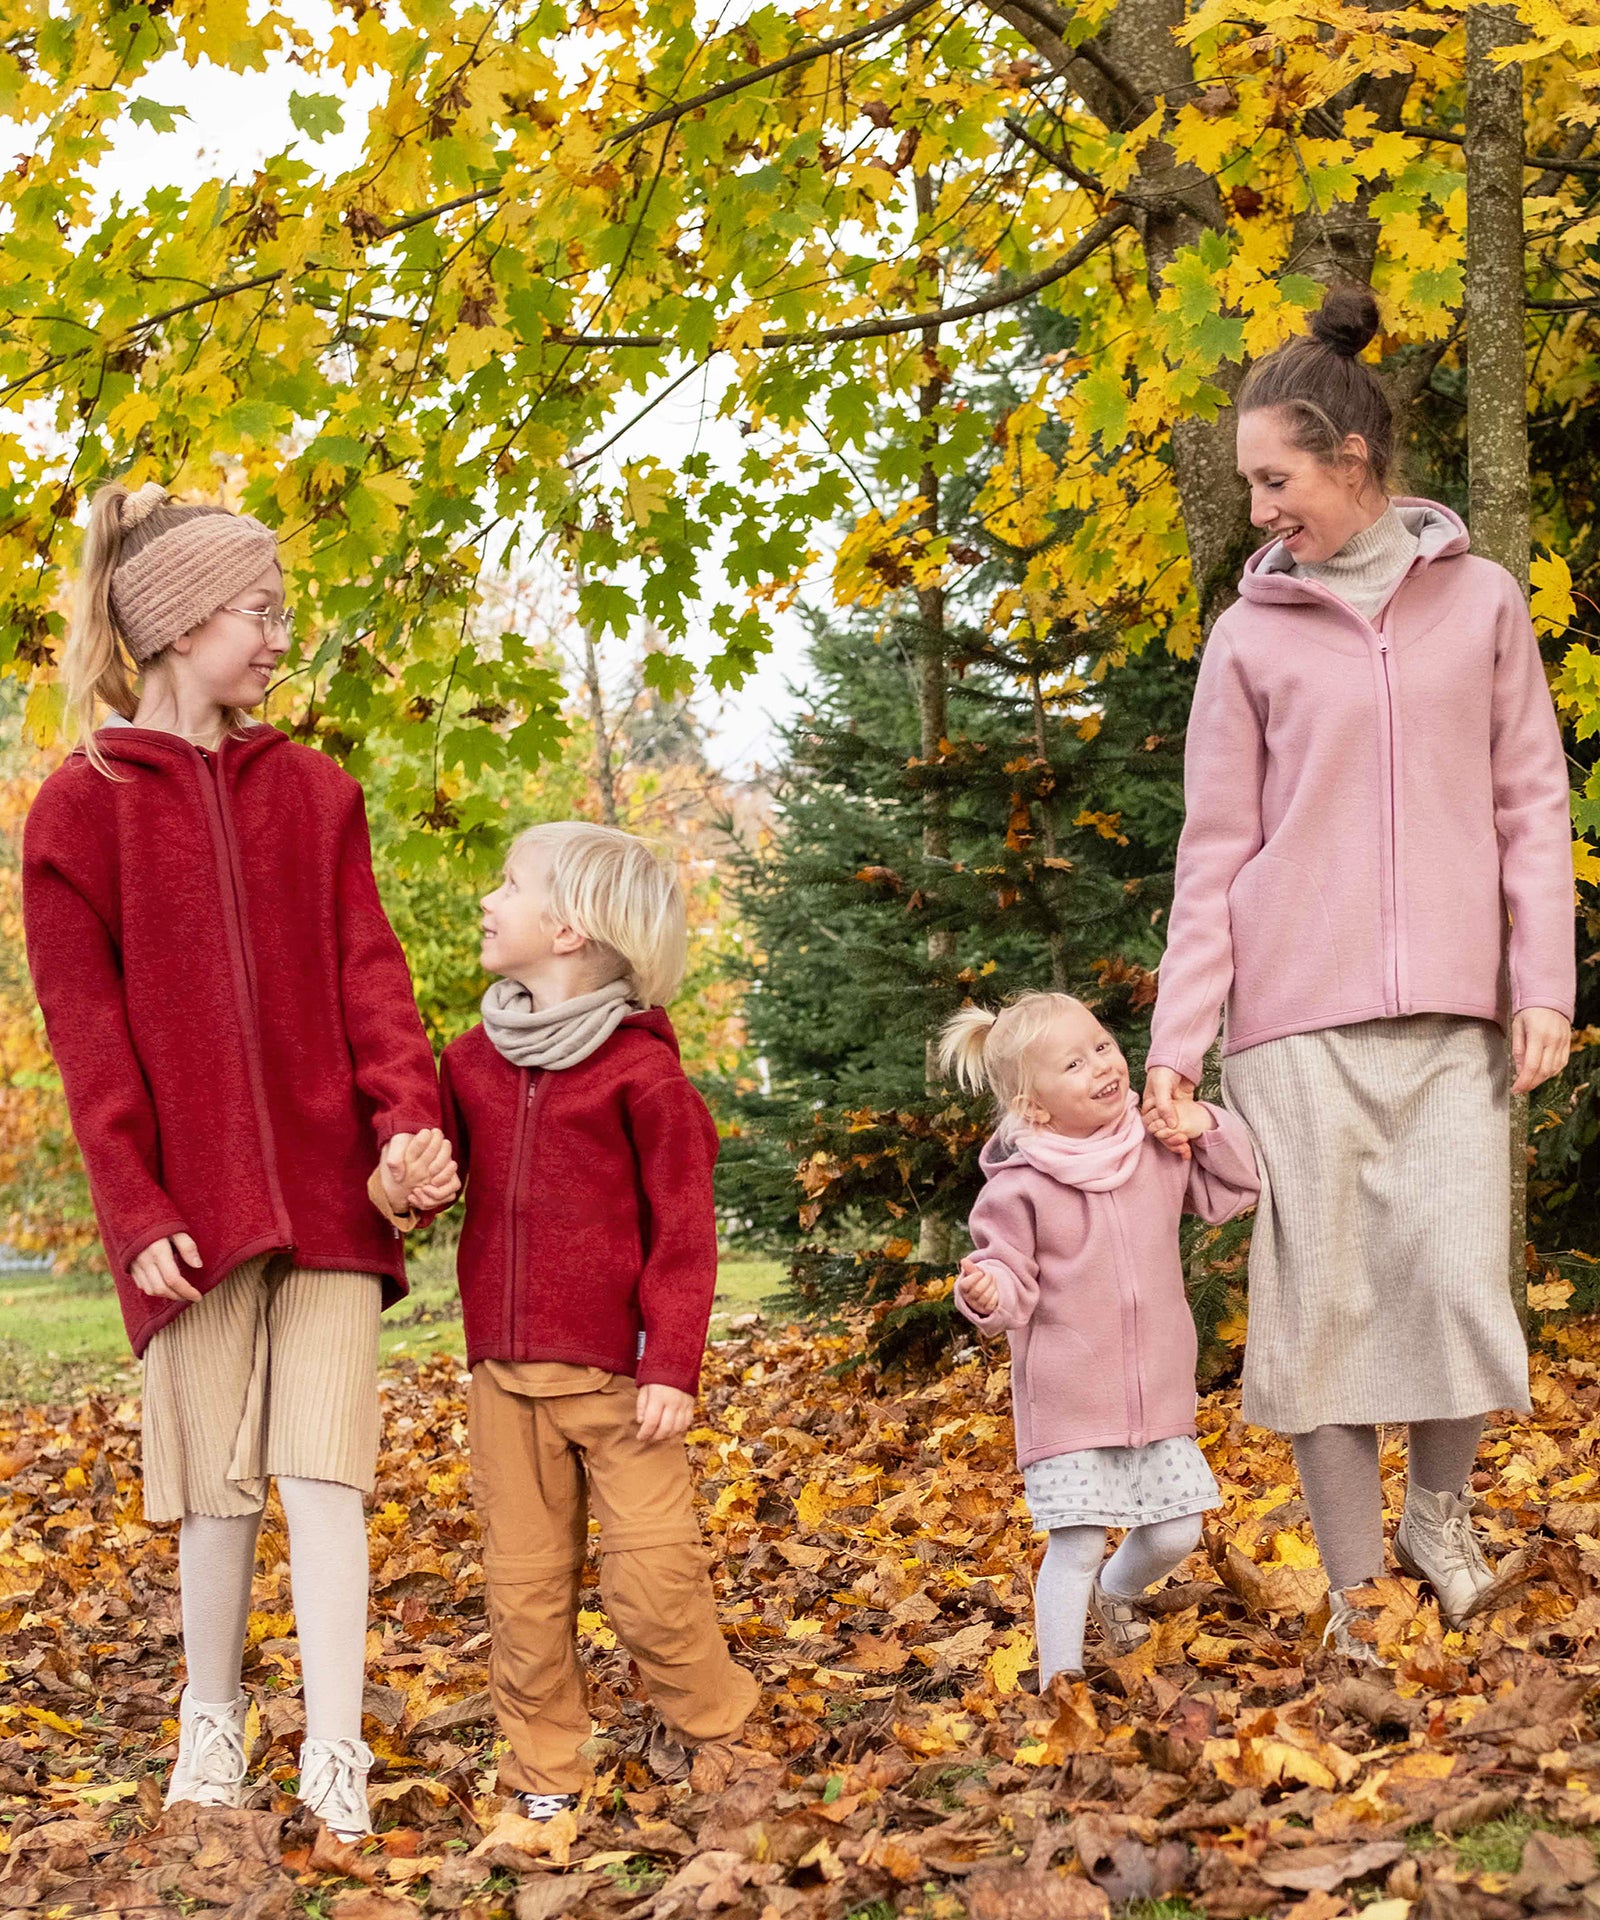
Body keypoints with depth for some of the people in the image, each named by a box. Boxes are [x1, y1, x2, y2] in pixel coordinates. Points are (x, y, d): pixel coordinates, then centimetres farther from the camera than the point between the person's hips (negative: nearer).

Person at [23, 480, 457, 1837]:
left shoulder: (314, 792, 10)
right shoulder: (82, 807, 1)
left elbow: (368, 975, 3)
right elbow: (86, 1032, -3)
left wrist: (410, 1118, -13)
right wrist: (136, 1210, -10)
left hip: (330, 1188, 2)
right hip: (196, 1200, -2)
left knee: (323, 1466, -3)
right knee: (220, 1478, 5)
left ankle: (337, 1753, 1)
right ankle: (212, 1725, 24)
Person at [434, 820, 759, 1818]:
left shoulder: (641, 1069, -8)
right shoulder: (472, 1060, 9)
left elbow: (684, 1231, -7)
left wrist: (672, 1366, -13)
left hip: (619, 1376, -5)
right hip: (504, 1371, 5)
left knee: (653, 1578, -6)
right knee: (525, 1585, 8)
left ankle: (713, 1729, 18)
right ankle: (546, 1771, 20)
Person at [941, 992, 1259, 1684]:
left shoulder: (1161, 1152, 3)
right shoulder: (1019, 1187, -11)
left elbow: (1235, 1190, 13)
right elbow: (1012, 1277, -7)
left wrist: (1209, 1128, -3)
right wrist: (986, 1295, -30)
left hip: (1158, 1394, 5)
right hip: (1068, 1400, -5)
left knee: (1175, 1533, 10)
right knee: (1077, 1544, -7)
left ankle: (1117, 1589, 42)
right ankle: (1060, 1679, 8)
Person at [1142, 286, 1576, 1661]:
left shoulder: (1479, 599, 8)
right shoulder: (1251, 633, 6)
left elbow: (1532, 802, 8)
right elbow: (1216, 850, 5)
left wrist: (1544, 982, -2)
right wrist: (1176, 1040, -1)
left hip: (1451, 1012, 0)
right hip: (1295, 1020, 0)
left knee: (1458, 1274, -8)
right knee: (1318, 1293, 0)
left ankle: (1441, 1505, 20)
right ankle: (1356, 1584, 11)